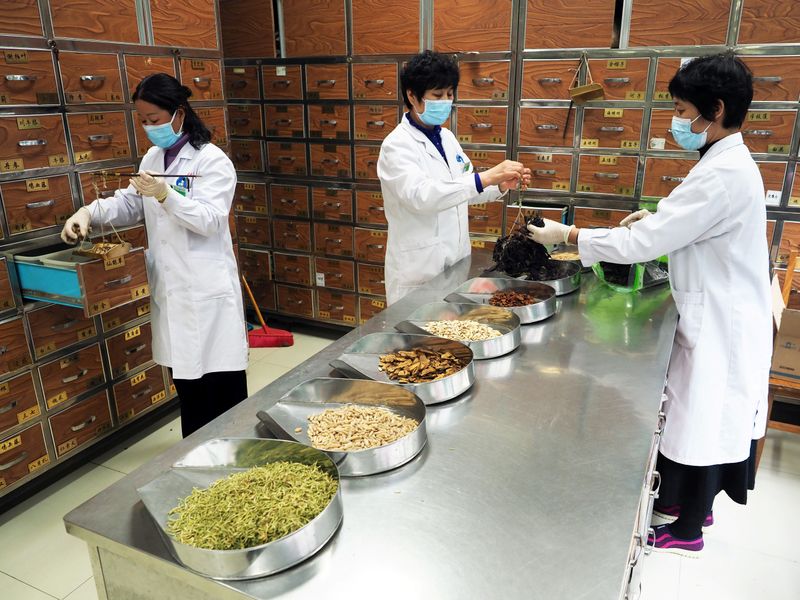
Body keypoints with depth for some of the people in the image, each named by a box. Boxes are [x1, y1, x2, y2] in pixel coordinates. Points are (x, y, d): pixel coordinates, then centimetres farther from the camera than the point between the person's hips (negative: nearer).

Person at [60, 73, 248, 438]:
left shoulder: (211, 160, -9)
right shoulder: (153, 158, 12)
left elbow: (209, 220, -19)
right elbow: (131, 205, 17)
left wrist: (166, 195, -32)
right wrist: (90, 212, 0)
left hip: (205, 286, -7)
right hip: (169, 285, 7)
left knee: (219, 378, -2)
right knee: (183, 372, 15)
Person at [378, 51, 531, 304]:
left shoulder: (446, 137, 9)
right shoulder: (396, 145, -14)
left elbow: (464, 188, 17)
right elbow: (420, 195, -31)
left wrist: (501, 185, -3)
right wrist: (486, 177, -36)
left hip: (456, 264, 7)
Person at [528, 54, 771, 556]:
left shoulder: (723, 175, -25)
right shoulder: (731, 163, 8)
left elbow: (642, 244, -27)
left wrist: (566, 235, -18)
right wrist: (658, 218, 5)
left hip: (718, 326, -10)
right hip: (719, 318, 10)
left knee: (700, 425, 6)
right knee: (702, 420, 21)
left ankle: (688, 529, 25)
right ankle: (694, 501, 40)